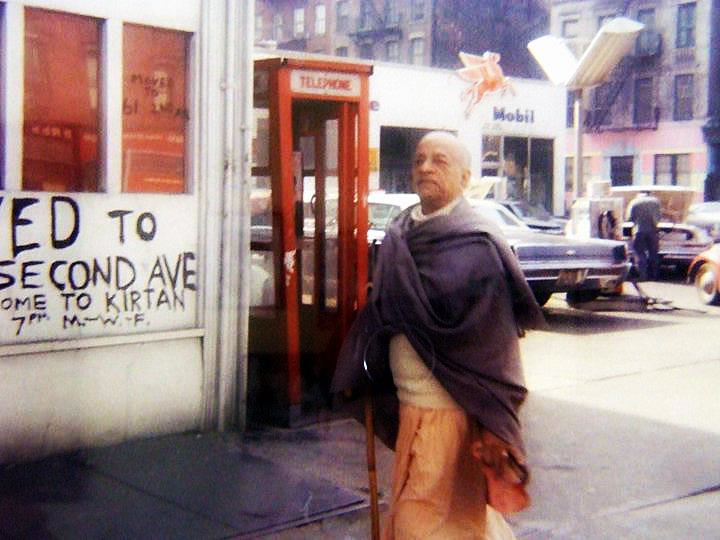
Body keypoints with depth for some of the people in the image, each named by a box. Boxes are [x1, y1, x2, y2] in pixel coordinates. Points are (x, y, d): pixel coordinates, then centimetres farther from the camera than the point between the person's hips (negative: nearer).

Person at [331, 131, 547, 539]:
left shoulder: (478, 244, -13)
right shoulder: (400, 235, 7)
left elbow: (495, 339, -15)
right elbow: (381, 312, 13)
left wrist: (493, 421, -16)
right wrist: (357, 376, 12)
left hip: (450, 407, -7)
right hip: (410, 402, 7)